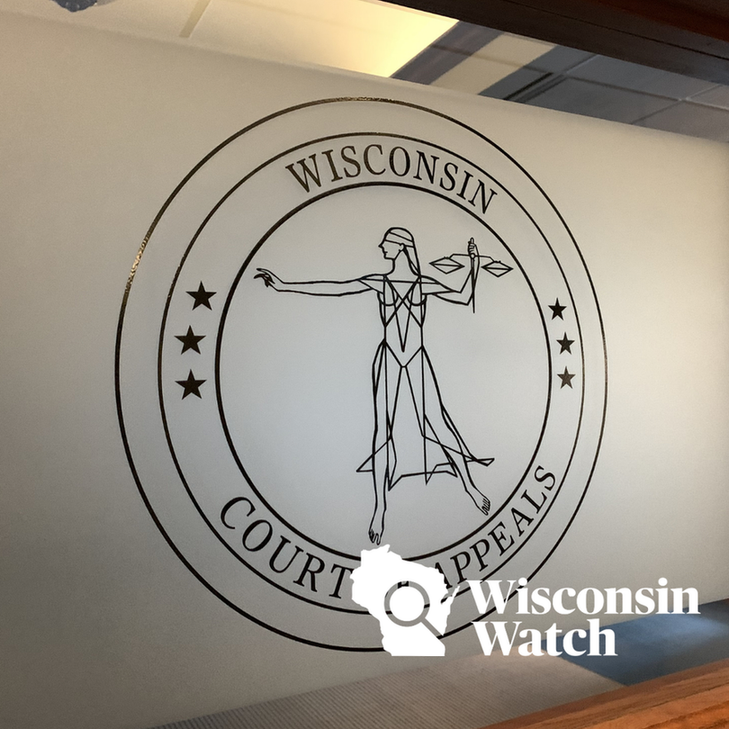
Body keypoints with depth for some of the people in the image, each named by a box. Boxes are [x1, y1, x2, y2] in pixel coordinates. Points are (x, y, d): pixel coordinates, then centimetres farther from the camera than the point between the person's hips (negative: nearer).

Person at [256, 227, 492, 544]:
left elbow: (464, 297, 5)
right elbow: (333, 288, -4)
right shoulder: (378, 282, 2)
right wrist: (284, 285, -9)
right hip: (388, 362, 0)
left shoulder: (424, 284, 2)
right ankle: (380, 507, 4)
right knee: (383, 431, -3)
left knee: (437, 424, 0)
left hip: (418, 363, 0)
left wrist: (474, 263, 0)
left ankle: (469, 485, 19)